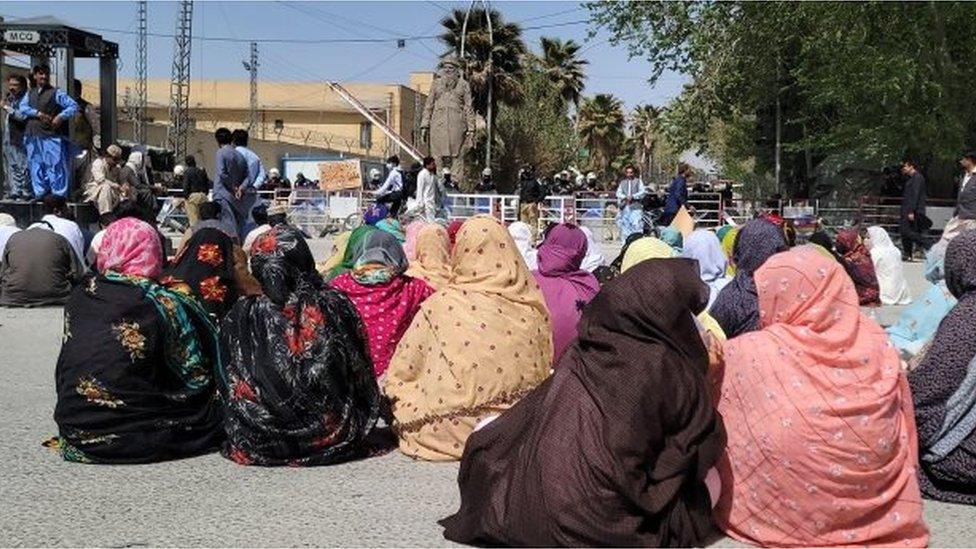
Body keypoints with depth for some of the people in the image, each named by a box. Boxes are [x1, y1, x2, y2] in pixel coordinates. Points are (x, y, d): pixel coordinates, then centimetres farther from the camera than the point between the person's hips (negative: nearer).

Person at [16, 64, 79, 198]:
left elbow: (74, 106, -4)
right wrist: (38, 113, -12)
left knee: (55, 164, -7)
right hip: (33, 137, 5)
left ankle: (58, 193, -3)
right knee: (36, 165, 8)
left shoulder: (56, 92, 3)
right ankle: (40, 192, 16)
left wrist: (61, 117, -18)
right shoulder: (29, 94, 18)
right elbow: (22, 108, 3)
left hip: (52, 136, -5)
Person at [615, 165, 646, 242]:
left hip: (636, 207, -3)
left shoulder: (638, 181, 9)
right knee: (624, 224, 3)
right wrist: (625, 197, -9)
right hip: (625, 207, 3)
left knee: (637, 224, -13)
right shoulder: (622, 182, 18)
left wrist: (633, 196, -14)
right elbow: (618, 193, 10)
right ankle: (624, 241, 8)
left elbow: (642, 192, -2)